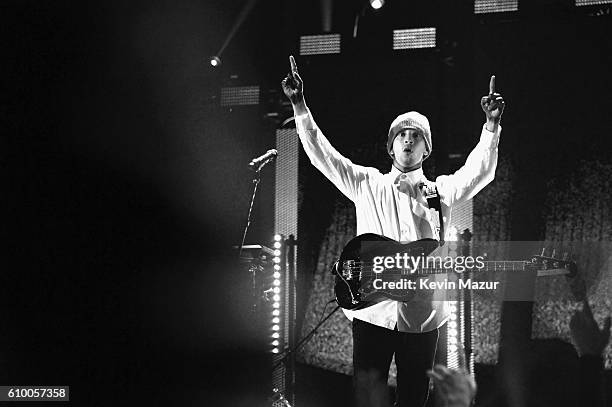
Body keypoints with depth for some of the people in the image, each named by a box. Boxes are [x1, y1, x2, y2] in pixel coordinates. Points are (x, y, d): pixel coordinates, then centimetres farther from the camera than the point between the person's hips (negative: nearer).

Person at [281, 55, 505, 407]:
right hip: (372, 309, -1)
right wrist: (300, 106, -6)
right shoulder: (367, 184, 11)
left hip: (422, 314, 1)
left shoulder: (441, 190, 10)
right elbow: (322, 154, 4)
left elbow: (479, 171, -6)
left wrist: (492, 124, -20)